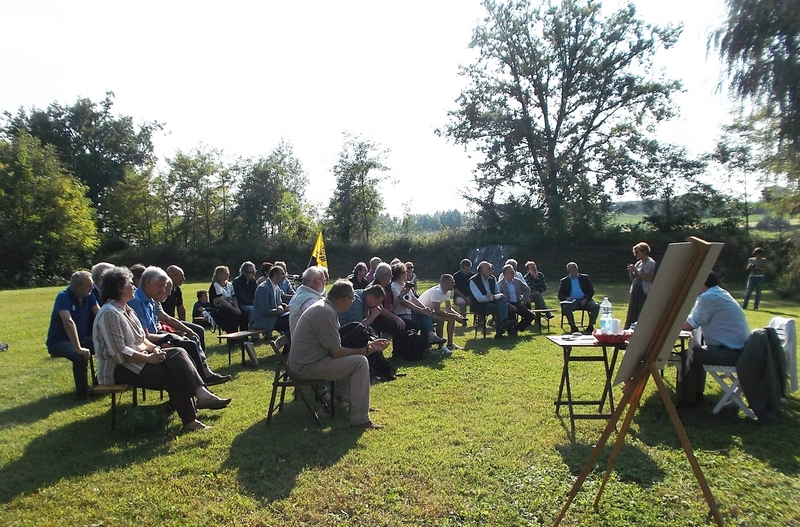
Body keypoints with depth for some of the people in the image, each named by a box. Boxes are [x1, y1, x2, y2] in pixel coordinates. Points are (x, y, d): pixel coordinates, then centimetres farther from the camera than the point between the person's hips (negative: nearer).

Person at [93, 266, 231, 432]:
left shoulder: (125, 309, 13)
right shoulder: (109, 314, -19)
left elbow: (140, 338, 17)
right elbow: (119, 353, -25)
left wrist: (153, 348, -2)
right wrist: (149, 358, -20)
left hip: (137, 359, 9)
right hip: (119, 368, -9)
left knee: (178, 353, -12)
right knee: (172, 375, -20)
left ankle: (201, 394, -26)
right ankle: (190, 421, -14)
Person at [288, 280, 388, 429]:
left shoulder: (323, 306, 9)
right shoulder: (326, 312, -21)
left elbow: (336, 345, 12)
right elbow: (336, 352, -20)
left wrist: (368, 347, 7)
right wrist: (365, 350, -7)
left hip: (304, 361, 10)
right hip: (307, 367, -10)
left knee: (352, 358, 20)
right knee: (360, 362, -14)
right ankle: (360, 419, -8)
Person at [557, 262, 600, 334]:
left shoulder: (585, 278, 16)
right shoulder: (564, 281, 13)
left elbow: (591, 291, 10)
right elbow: (560, 295, 7)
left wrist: (586, 299, -9)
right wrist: (566, 298, -17)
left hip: (584, 301, 1)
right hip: (572, 301, -1)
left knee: (596, 306, -27)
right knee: (566, 307, -34)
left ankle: (590, 327, -13)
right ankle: (573, 327, -19)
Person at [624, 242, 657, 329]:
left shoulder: (650, 263, -6)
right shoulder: (638, 263, 16)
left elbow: (648, 278, -17)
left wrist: (636, 271, -17)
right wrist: (631, 272, 0)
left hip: (644, 293, -8)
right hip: (635, 292, 8)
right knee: (632, 314, 7)